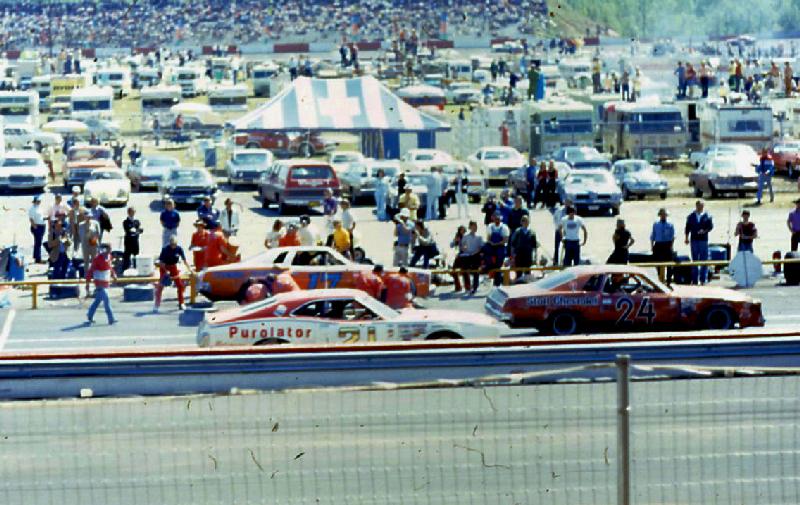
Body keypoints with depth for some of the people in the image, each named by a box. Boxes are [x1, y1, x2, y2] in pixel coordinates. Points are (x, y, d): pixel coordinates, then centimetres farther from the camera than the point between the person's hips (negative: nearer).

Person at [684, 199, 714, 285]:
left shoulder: (707, 216, 2)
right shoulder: (691, 216, 8)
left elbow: (711, 226, -3)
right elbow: (687, 228, 9)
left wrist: (704, 230, -19)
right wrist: (686, 237, 2)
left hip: (704, 240, -2)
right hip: (694, 240, 2)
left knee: (704, 260, -1)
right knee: (694, 260, 5)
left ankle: (703, 279, 5)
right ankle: (694, 280, 9)